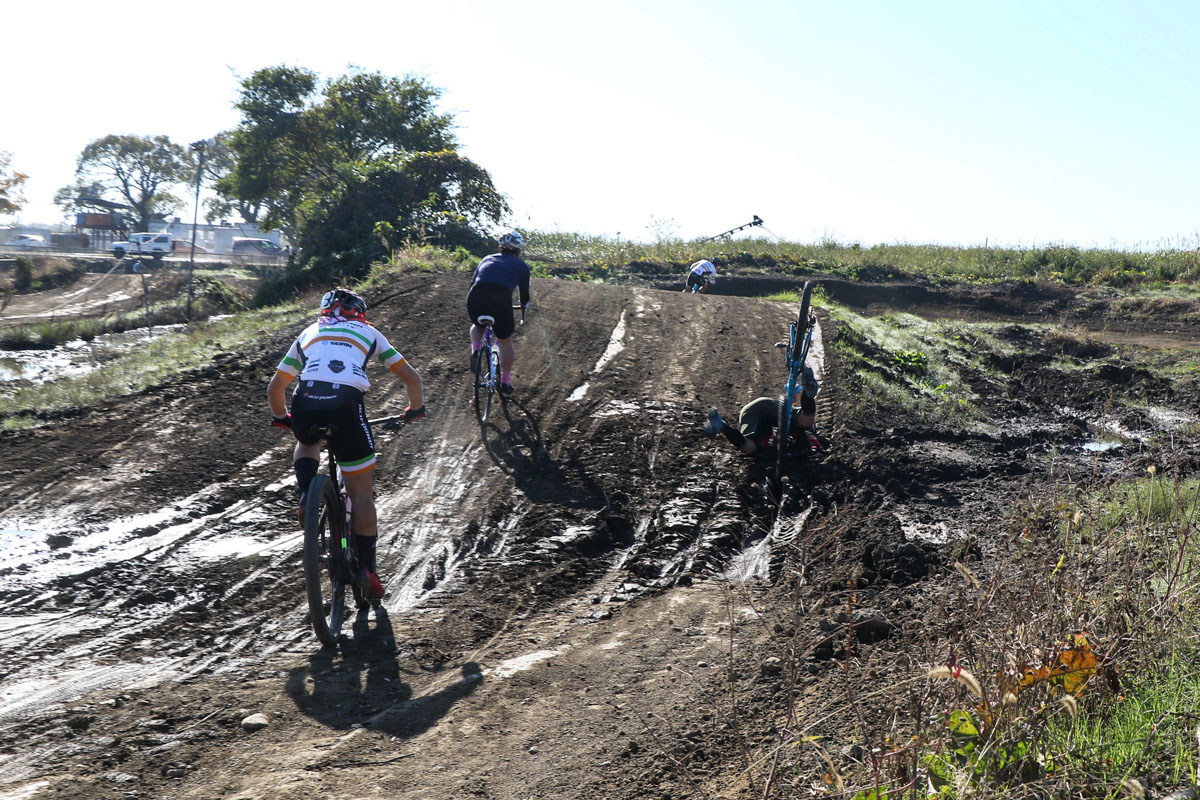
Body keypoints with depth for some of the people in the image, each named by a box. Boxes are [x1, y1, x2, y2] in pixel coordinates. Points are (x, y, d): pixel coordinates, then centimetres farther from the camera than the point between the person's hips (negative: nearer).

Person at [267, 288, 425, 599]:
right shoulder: (368, 332, 28)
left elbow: (274, 388, 32)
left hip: (305, 404, 2)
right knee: (361, 491, 11)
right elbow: (412, 378, 26)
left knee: (307, 442, 38)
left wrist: (280, 417, 50)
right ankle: (366, 568, 11)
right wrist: (415, 409, 43)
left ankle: (305, 496, 13)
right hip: (345, 403, -2)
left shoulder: (309, 333, 32)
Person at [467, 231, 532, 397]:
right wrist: (524, 305, 48)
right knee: (505, 342, 20)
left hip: (476, 299, 2)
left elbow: (472, 285, 29)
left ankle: (475, 351, 10)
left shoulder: (487, 259, 30)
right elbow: (525, 296, 24)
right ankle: (505, 382, 23)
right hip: (501, 300, -2)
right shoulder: (521, 265, 22)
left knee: (477, 326, 36)